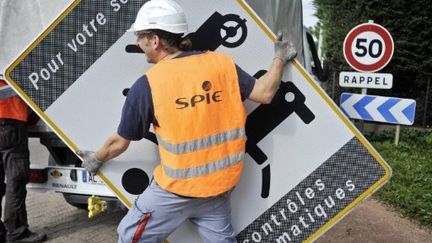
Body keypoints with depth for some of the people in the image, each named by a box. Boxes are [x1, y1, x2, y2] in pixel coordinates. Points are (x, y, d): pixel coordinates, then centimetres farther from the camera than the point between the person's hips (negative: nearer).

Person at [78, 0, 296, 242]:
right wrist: (280, 58, 12)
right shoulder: (222, 63, -5)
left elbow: (119, 142, -2)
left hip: (177, 188, -4)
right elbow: (264, 94, -4)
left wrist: (96, 159, 19)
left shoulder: (147, 84, -12)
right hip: (222, 183, 5)